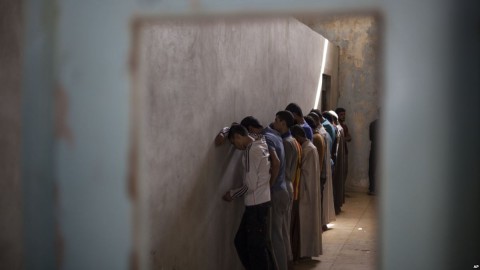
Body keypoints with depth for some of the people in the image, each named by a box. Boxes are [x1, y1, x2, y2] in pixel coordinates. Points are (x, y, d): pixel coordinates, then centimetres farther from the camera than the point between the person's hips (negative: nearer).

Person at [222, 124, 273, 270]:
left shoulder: (251, 151, -17)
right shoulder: (260, 146, 8)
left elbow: (250, 185, -19)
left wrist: (232, 194, -2)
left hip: (257, 205, -9)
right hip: (258, 203, 9)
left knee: (256, 246, -2)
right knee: (241, 241, 16)